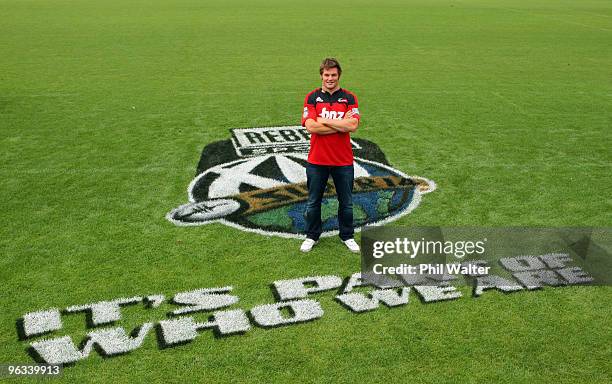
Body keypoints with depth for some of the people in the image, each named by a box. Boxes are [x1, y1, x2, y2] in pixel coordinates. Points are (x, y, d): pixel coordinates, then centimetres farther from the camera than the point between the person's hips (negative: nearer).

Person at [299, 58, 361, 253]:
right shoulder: (312, 97, 0)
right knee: (313, 201, 12)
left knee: (346, 202, 12)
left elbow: (352, 125, -16)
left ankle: (347, 236, 30)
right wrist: (341, 125, -15)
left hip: (343, 161, 0)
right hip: (316, 160, 0)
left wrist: (324, 120, -14)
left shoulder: (349, 98, 0)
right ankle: (312, 236, 30)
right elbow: (311, 126, -16)